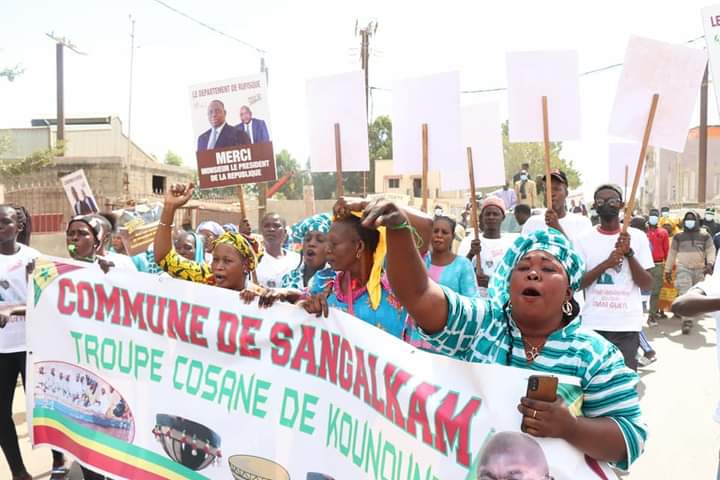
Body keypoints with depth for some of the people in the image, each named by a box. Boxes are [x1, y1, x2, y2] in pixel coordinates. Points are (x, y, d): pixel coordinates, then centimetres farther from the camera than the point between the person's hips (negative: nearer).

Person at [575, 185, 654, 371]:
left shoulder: (638, 237, 3)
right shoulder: (584, 240, 3)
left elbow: (647, 285, -1)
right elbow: (576, 283, -2)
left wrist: (629, 253, -15)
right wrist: (606, 263, -15)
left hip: (628, 325, 0)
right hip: (593, 324, 0)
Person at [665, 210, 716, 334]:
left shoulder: (705, 236, 9)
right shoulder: (678, 236, 9)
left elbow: (710, 250, 2)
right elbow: (672, 253, 11)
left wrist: (709, 264, -16)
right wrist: (668, 270, 9)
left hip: (699, 269, 2)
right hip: (683, 269, -2)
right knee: (685, 294, -14)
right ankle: (687, 322, -19)